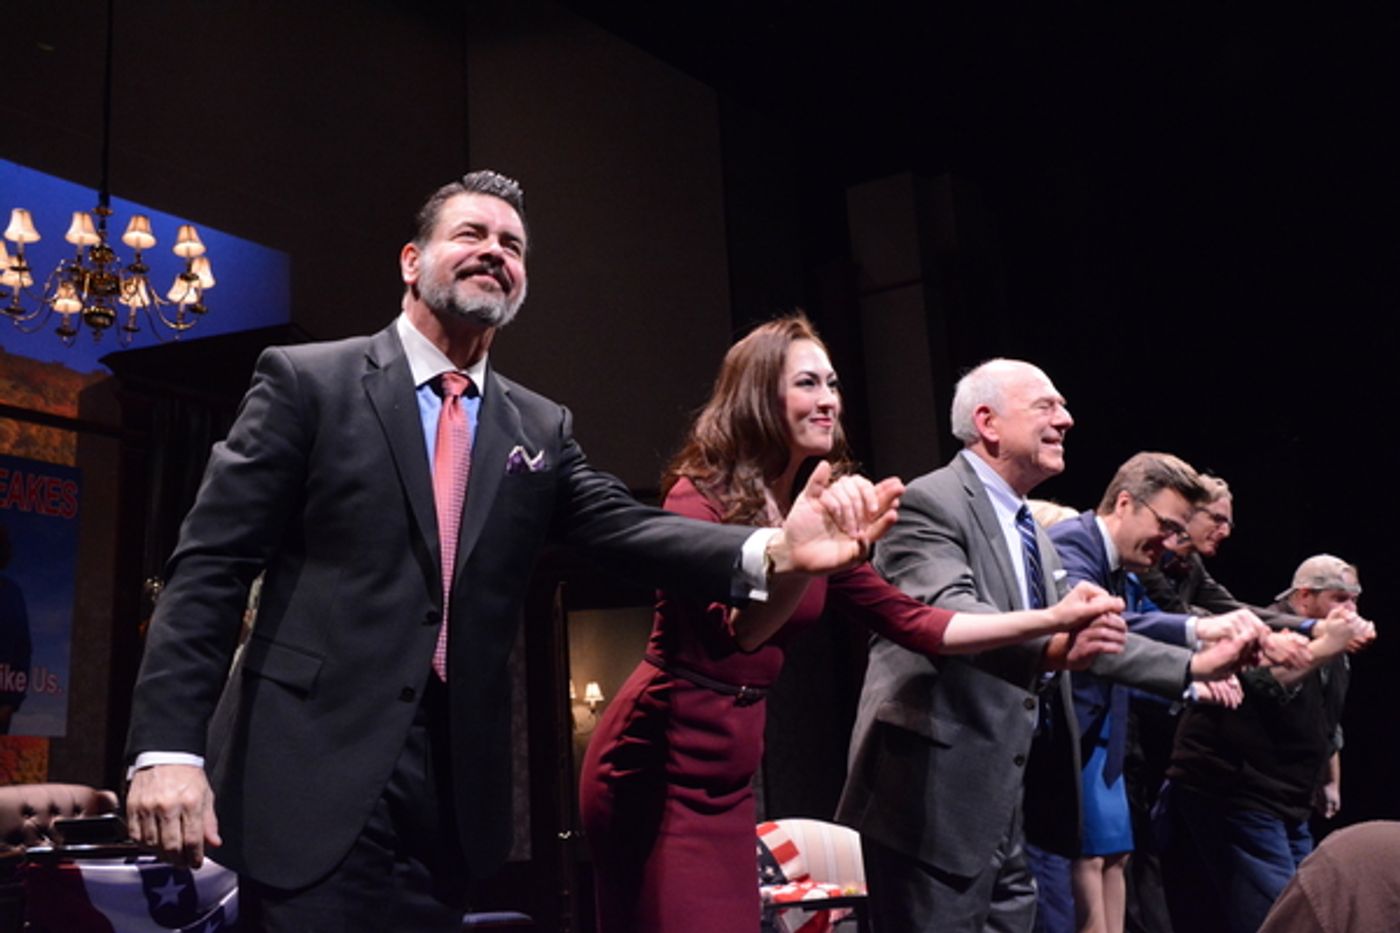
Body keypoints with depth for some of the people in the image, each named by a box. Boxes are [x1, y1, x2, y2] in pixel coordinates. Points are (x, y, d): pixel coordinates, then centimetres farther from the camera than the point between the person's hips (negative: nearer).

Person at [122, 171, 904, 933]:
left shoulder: (541, 429, 11)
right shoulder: (309, 380, -1)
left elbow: (627, 527, -3)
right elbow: (210, 565, -4)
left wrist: (773, 550, -22)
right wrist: (168, 746, -13)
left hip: (453, 795, 5)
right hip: (313, 779, -4)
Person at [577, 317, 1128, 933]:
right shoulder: (699, 495, -13)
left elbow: (909, 623, 5)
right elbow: (732, 632, -26)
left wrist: (1052, 620, 0)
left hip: (730, 776, 7)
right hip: (658, 767, -7)